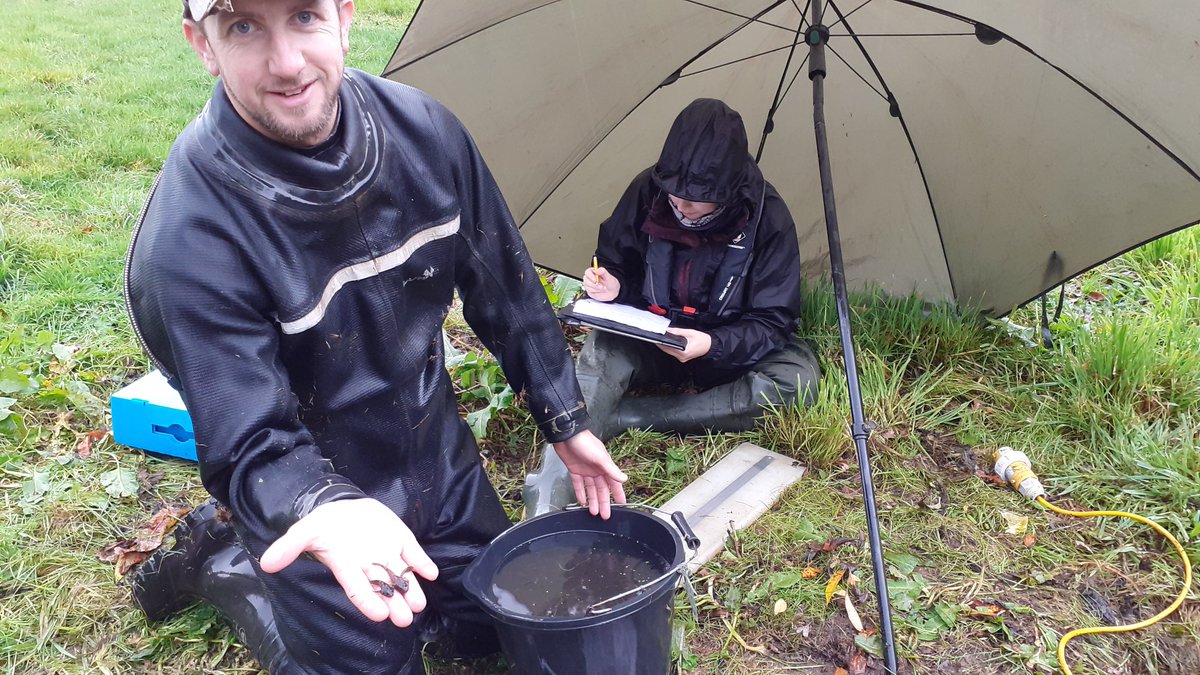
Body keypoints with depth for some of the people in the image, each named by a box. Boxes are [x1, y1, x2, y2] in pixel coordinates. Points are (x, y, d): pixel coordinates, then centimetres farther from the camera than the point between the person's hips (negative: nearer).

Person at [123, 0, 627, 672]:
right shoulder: (187, 239, -31)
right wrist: (331, 512, -48)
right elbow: (250, 448, -27)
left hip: (438, 457, 5)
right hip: (317, 507, -5)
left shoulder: (423, 129, -16)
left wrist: (567, 422, 2)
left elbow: (507, 289, -3)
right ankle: (222, 557, 27)